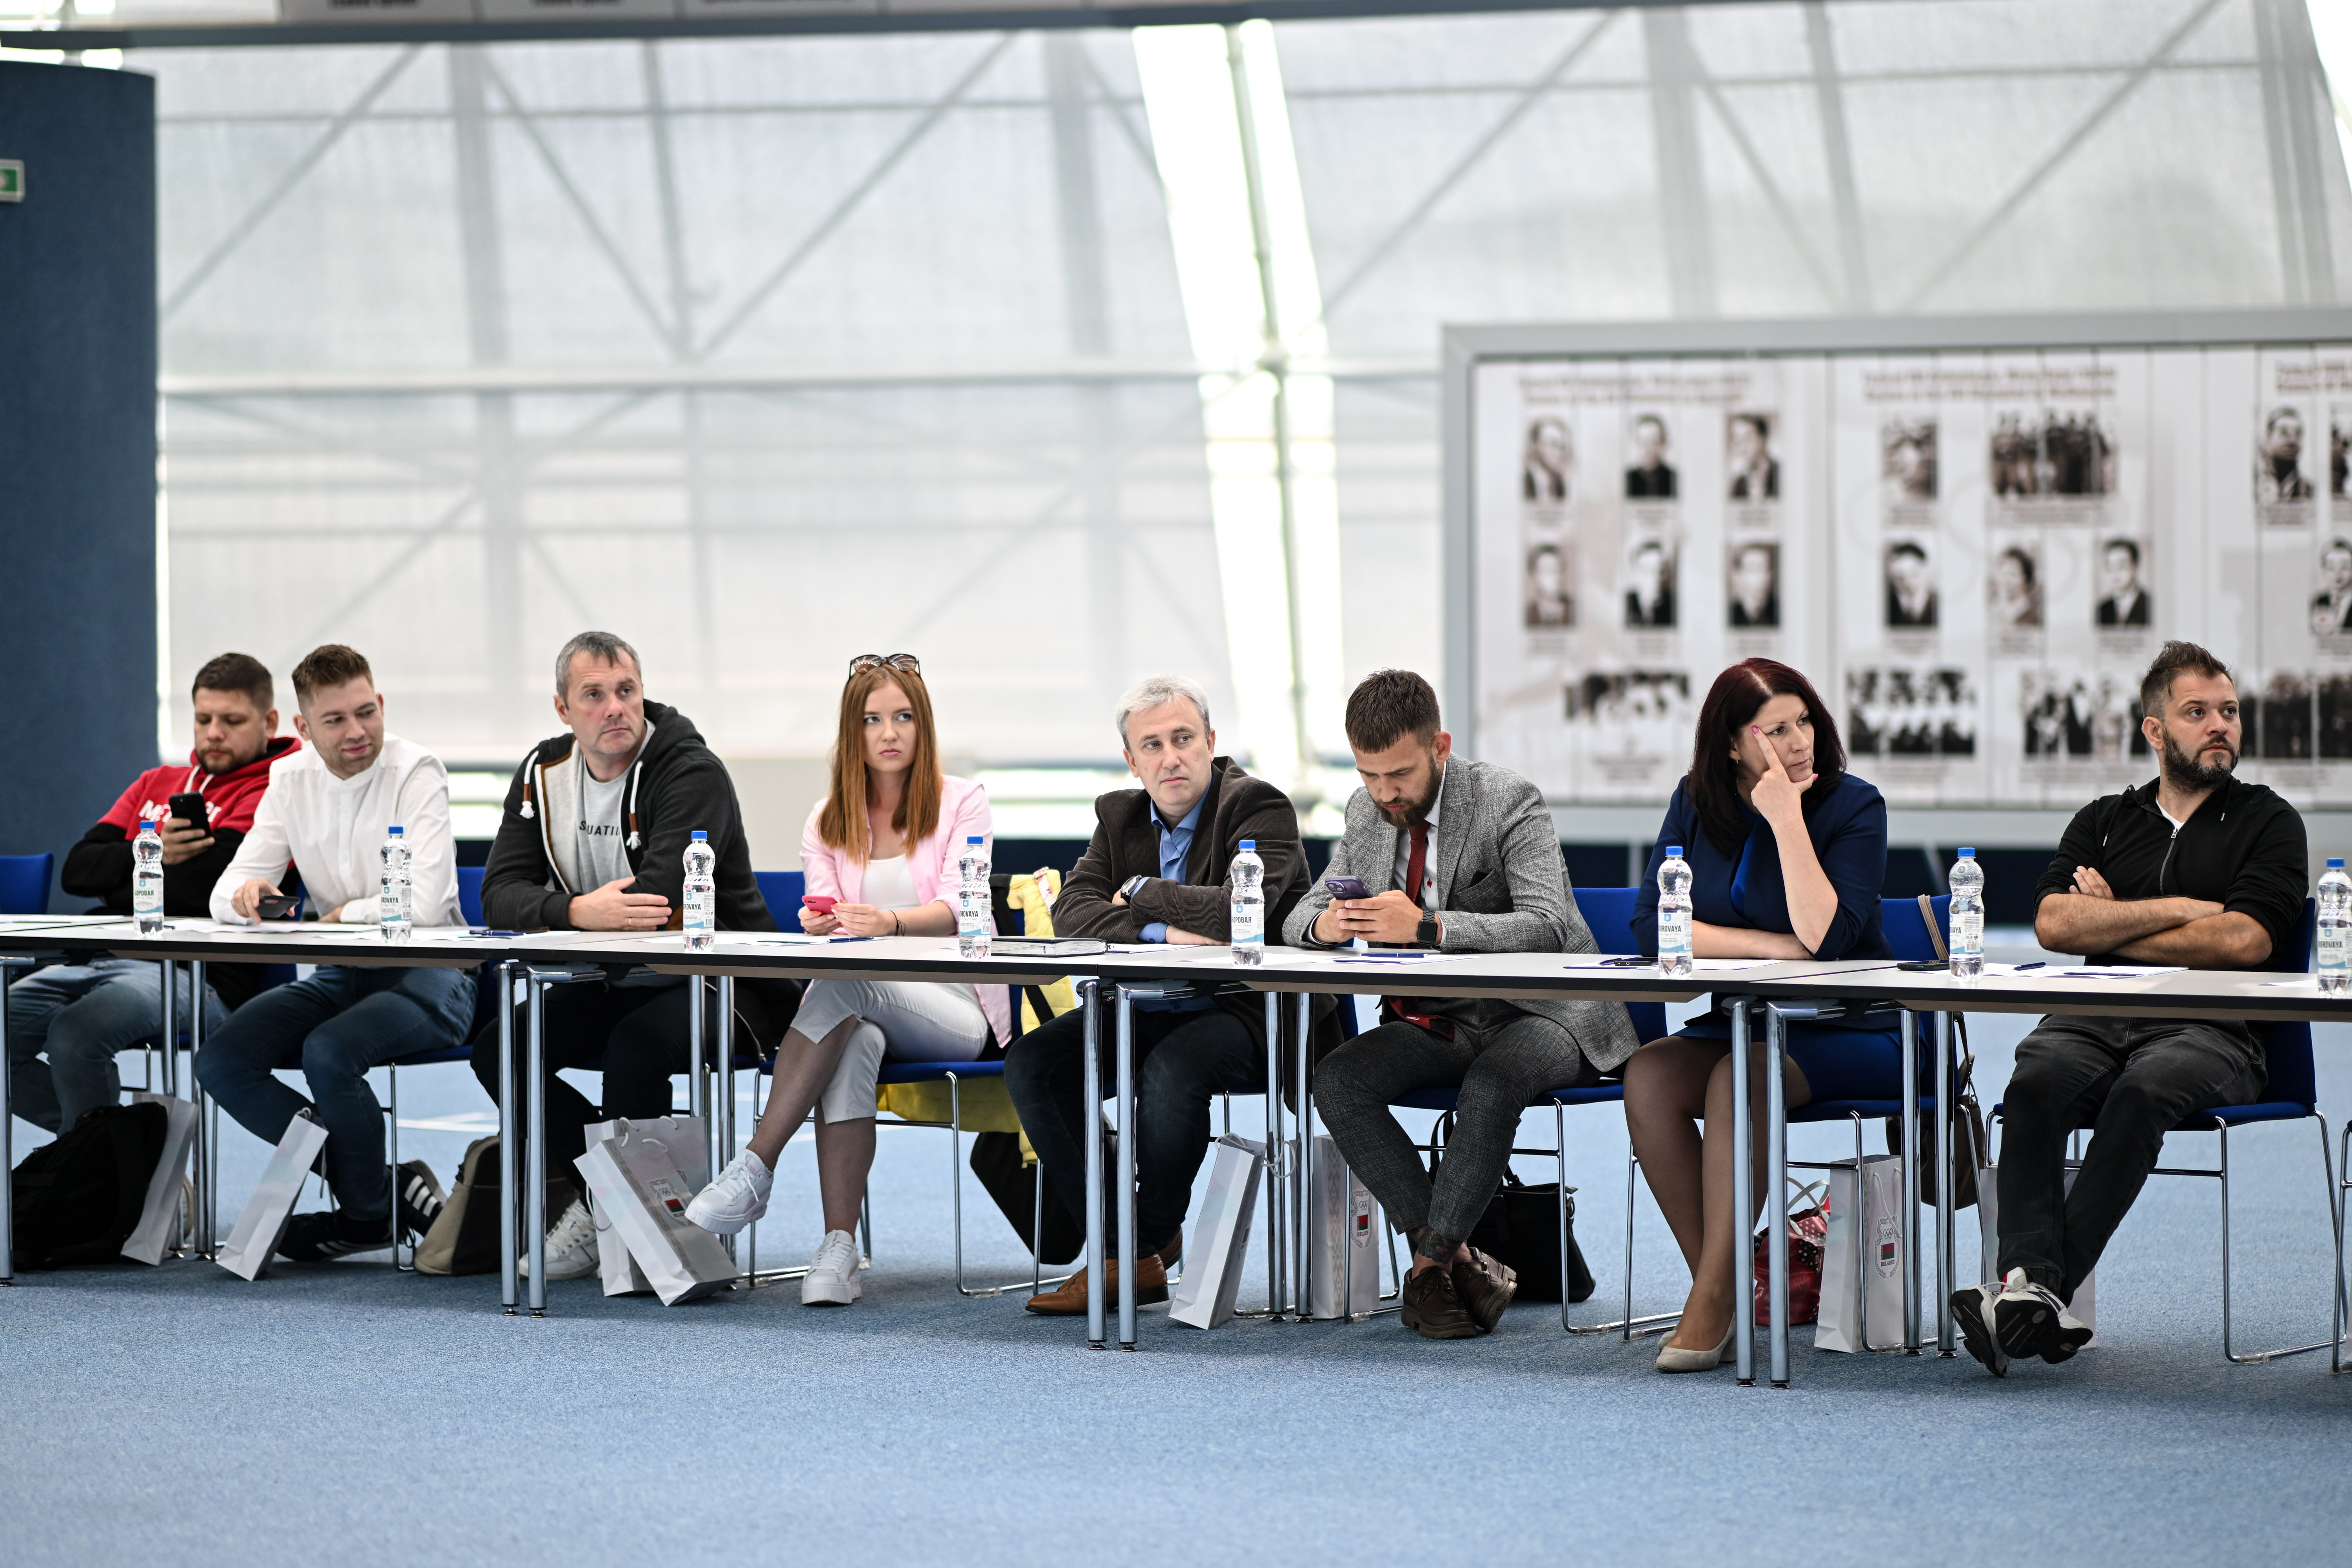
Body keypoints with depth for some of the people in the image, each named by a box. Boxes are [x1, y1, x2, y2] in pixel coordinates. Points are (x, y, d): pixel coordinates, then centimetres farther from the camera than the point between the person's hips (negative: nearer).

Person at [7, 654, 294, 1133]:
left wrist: (115, 897, 3)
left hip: (204, 980, -8)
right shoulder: (156, 784, 24)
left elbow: (200, 885, -13)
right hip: (103, 962, 8)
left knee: (76, 1032, -33)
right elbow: (77, 871, 13)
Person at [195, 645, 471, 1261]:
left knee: (328, 1053, -33)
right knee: (221, 1060, -13)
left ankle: (369, 1212, -7)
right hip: (341, 978, 7)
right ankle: (386, 1184, -9)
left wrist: (342, 915, -9)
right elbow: (229, 895, 5)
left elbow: (428, 904, -23)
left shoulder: (416, 772, -12)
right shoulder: (290, 780, 6)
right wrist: (246, 895, -19)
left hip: (427, 979, -7)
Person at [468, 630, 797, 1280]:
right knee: (498, 1047, -13)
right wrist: (577, 911, -27)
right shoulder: (544, 776, 5)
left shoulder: (694, 773, -15)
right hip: (611, 985, 7)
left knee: (637, 1044, -34)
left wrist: (550, 917, -18)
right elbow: (501, 893, -5)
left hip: (720, 987, -7)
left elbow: (661, 896, -28)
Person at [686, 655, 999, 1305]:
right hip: (864, 1007, 2)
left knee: (843, 986, -35)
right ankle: (839, 1249, -43)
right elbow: (824, 918, 4)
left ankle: (753, 1171, -37)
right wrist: (820, 924, -24)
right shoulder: (828, 820, 16)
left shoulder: (961, 802, 5)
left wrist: (889, 923, -33)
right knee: (854, 1044, -37)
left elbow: (957, 910, -11)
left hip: (955, 1010, -2)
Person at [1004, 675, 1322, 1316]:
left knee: (1172, 1069, -36)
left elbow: (1246, 909, -28)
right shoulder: (1120, 815, 9)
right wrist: (1162, 931, -22)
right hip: (1149, 1010, 7)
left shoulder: (1258, 806, -11)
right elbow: (1071, 911, -4)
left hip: (1250, 1013, -7)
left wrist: (1141, 893, -14)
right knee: (1032, 1061, -14)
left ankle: (1147, 1249, -13)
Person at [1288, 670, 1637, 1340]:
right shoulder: (1366, 811, 5)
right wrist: (1325, 922, -17)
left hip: (1536, 1013, -6)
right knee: (1336, 1082, -21)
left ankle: (1431, 1260, -21)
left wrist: (1427, 927, -37)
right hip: (1435, 1022, 6)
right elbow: (1302, 917, 10)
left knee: (1491, 1084, -38)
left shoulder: (1508, 801, -14)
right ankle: (1455, 1258, -18)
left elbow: (1547, 927, -26)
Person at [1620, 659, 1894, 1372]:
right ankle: (1721, 1287, -20)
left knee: (1738, 1076, -33)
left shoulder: (1853, 806, -9)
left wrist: (1787, 820, -23)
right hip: (1739, 1024, 4)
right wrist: (1773, 946, -12)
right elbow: (1652, 925, -4)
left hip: (1850, 1036, -4)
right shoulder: (1697, 804, 5)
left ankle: (1715, 1297, -28)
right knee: (1649, 1075, -26)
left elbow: (1825, 937, -23)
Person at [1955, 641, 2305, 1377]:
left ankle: (2037, 1290, -43)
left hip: (2210, 1033, -3)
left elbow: (2244, 941, -5)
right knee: (2038, 1083, -32)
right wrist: (2177, 910, -1)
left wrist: (2112, 925, 3)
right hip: (2093, 1020, 3)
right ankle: (2034, 1287, -46)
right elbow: (2054, 923, 5)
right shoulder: (2104, 822, 23)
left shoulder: (2267, 822, 12)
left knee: (2143, 1090, -37)